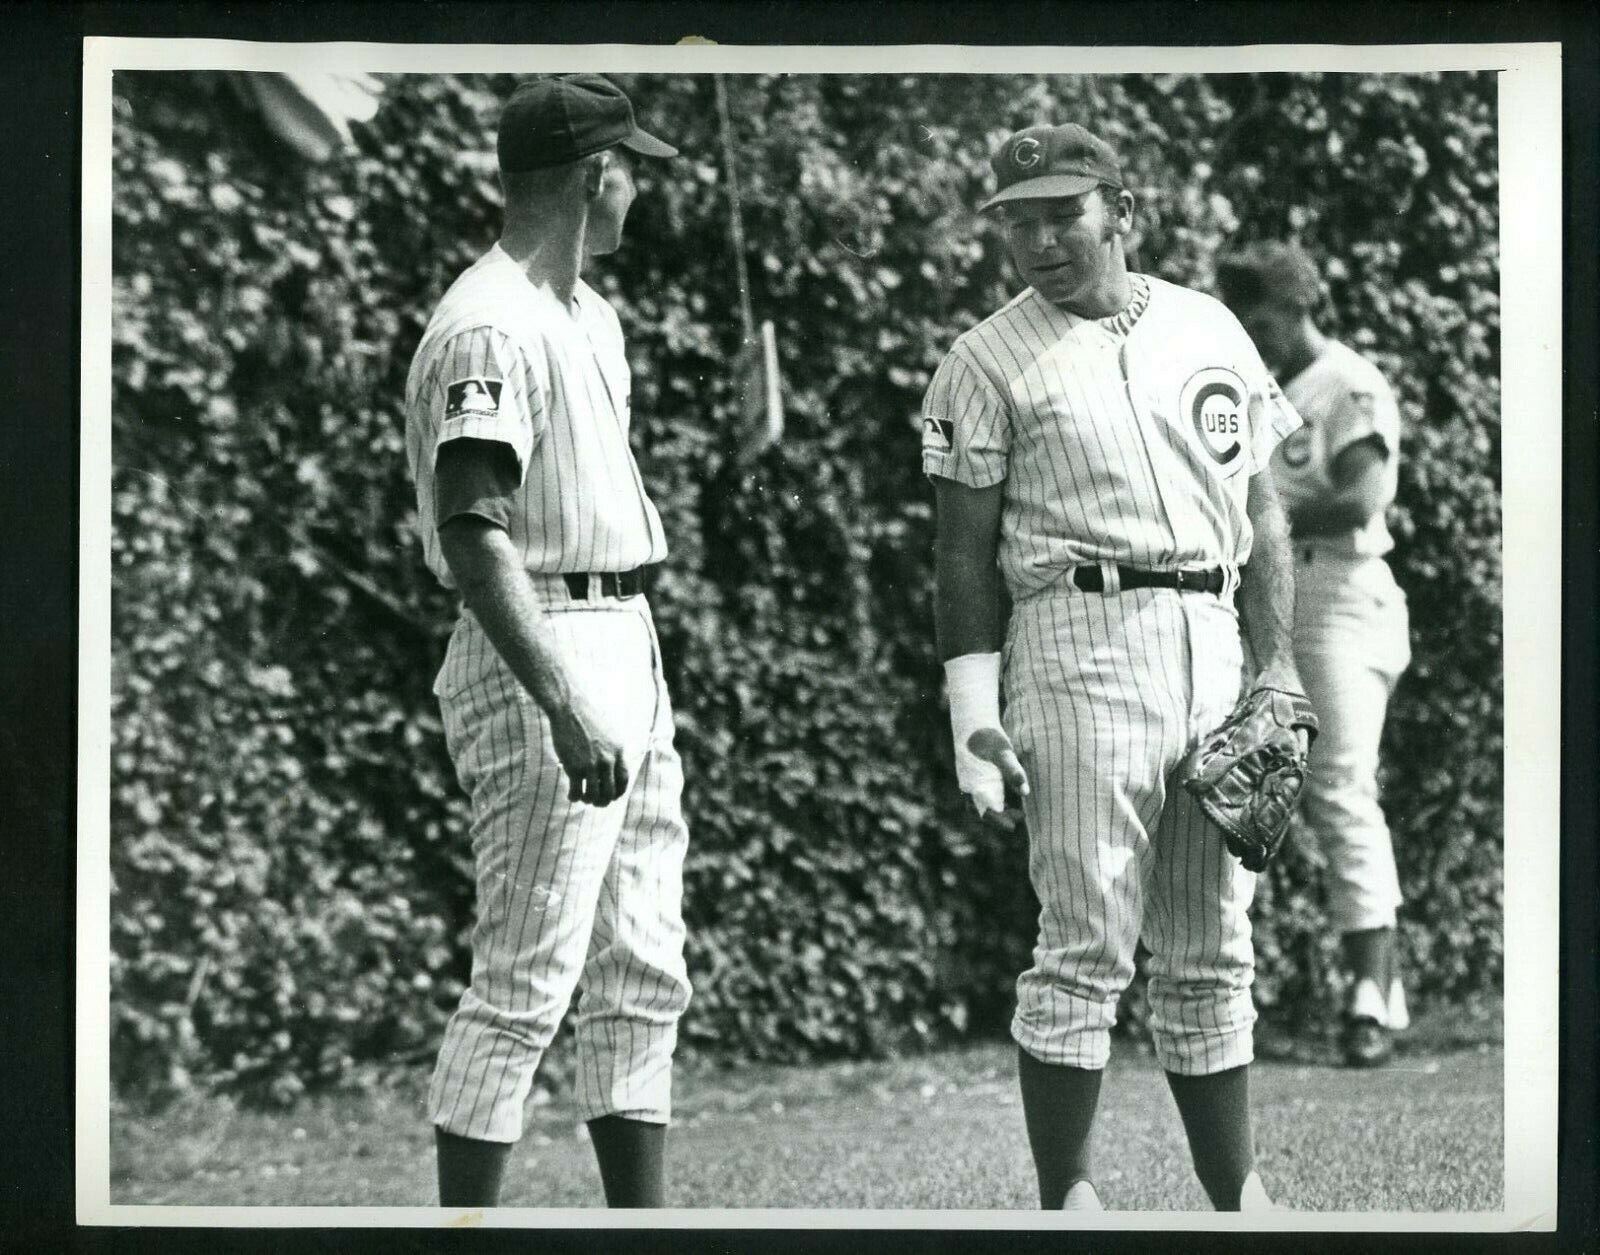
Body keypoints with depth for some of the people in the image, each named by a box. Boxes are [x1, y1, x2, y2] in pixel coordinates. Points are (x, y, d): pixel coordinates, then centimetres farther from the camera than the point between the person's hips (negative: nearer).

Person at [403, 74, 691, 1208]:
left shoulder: (590, 314, 17)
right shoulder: (489, 329, -16)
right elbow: (474, 536, -25)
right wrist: (563, 709, -33)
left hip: (629, 649, 10)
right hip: (543, 657, -10)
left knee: (642, 979, 11)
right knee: (526, 985, -8)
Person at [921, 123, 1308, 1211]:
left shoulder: (1210, 328, 14)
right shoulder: (988, 362, 2)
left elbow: (1263, 512, 16)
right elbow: (965, 551, 0)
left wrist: (1279, 669, 9)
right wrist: (975, 717, -7)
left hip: (1212, 639, 4)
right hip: (1080, 639, -4)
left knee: (1213, 952, 9)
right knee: (1087, 945, -8)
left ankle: (1239, 1195, 16)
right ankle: (1067, 1200, 0)